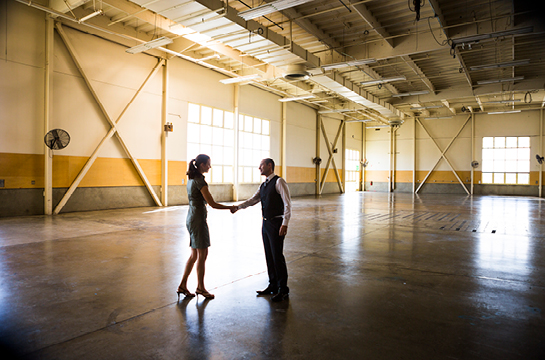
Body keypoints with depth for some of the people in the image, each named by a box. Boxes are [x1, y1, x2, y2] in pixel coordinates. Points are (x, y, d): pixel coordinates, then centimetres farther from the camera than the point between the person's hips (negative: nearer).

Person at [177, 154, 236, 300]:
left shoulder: (191, 179, 12)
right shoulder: (200, 181, -18)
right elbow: (212, 203, -19)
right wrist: (230, 207, -7)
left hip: (191, 218, 10)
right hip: (198, 220, -10)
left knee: (194, 254, 15)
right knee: (202, 255, 3)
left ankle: (183, 285, 21)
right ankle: (200, 287, 17)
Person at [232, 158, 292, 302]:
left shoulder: (279, 182, -10)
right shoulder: (263, 185, 15)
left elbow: (287, 203, -16)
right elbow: (253, 200, 6)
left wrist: (285, 224, -22)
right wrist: (238, 206, -10)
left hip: (276, 224, -8)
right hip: (266, 223, 8)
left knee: (277, 256, -4)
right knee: (269, 256, 14)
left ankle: (283, 290, 10)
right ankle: (273, 286, 28)